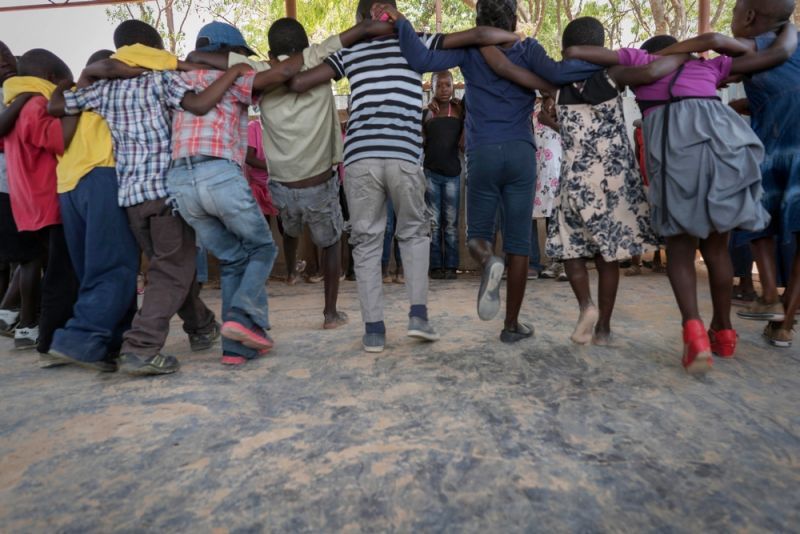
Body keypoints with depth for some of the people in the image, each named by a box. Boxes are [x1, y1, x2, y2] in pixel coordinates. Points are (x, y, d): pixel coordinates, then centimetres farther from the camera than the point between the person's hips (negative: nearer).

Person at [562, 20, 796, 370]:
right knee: (716, 244, 17)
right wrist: (791, 33, 57)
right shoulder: (709, 65, 33)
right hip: (721, 134, 3)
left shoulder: (639, 58, 28)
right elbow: (778, 53, 36)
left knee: (679, 246, 8)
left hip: (673, 142, -3)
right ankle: (723, 331, 29)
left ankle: (693, 329, -13)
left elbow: (573, 51, 23)